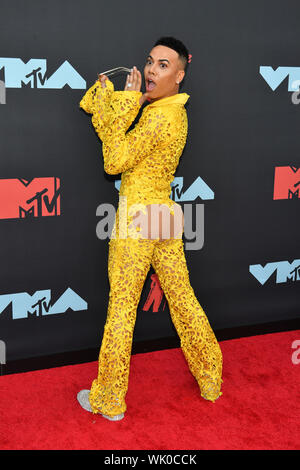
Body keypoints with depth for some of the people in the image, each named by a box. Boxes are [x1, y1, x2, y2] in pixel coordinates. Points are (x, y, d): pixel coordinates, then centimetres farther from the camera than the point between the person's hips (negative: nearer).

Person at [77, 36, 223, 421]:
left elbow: (114, 162, -16)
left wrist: (129, 100, -13)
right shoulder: (173, 111, 11)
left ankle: (109, 400, 19)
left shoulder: (160, 117, -18)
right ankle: (211, 381, 30)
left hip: (136, 220, -9)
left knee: (121, 309, 4)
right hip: (165, 218, 9)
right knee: (183, 300, 16)